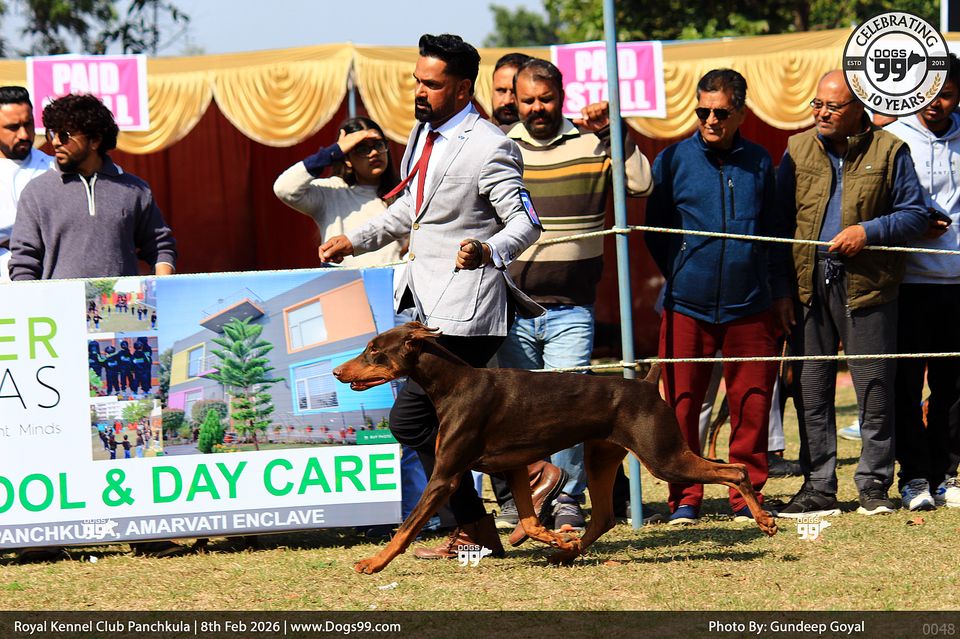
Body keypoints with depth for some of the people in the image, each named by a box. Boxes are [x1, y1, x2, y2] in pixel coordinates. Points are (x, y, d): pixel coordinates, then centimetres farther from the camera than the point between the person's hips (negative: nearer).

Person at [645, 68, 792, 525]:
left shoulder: (758, 163, 9)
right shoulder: (674, 160, 3)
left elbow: (774, 231, 18)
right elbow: (654, 231, 11)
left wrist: (780, 291, 15)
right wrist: (681, 278, 10)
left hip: (749, 307, 1)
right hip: (688, 307, -1)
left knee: (752, 404, 1)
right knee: (682, 405, -1)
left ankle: (747, 495, 12)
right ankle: (685, 499, 7)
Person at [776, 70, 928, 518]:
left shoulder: (888, 151, 2)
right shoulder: (798, 150, 10)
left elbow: (914, 214, 3)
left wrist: (868, 231, -13)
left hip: (867, 285, -3)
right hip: (810, 285, 3)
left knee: (875, 390, 0)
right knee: (812, 390, 4)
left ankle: (874, 485, 9)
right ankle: (818, 486, 10)